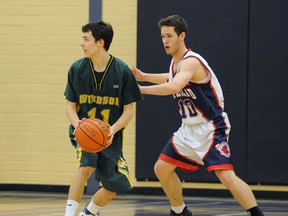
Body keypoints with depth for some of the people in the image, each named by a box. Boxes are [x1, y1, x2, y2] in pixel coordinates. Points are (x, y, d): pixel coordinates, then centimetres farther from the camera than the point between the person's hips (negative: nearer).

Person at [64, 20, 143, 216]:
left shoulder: (122, 71, -11)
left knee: (113, 188, 6)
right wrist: (77, 124, -21)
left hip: (110, 135, 1)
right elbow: (70, 105, 0)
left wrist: (113, 129, -23)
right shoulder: (77, 69, -7)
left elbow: (129, 110, -5)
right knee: (87, 166, -31)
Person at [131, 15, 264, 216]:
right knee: (162, 168, 12)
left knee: (226, 175, -24)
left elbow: (174, 87, -42)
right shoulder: (175, 63, 7)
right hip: (190, 129, 10)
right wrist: (144, 76, 26)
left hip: (211, 128, -10)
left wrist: (141, 89, -34)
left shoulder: (191, 61, -22)